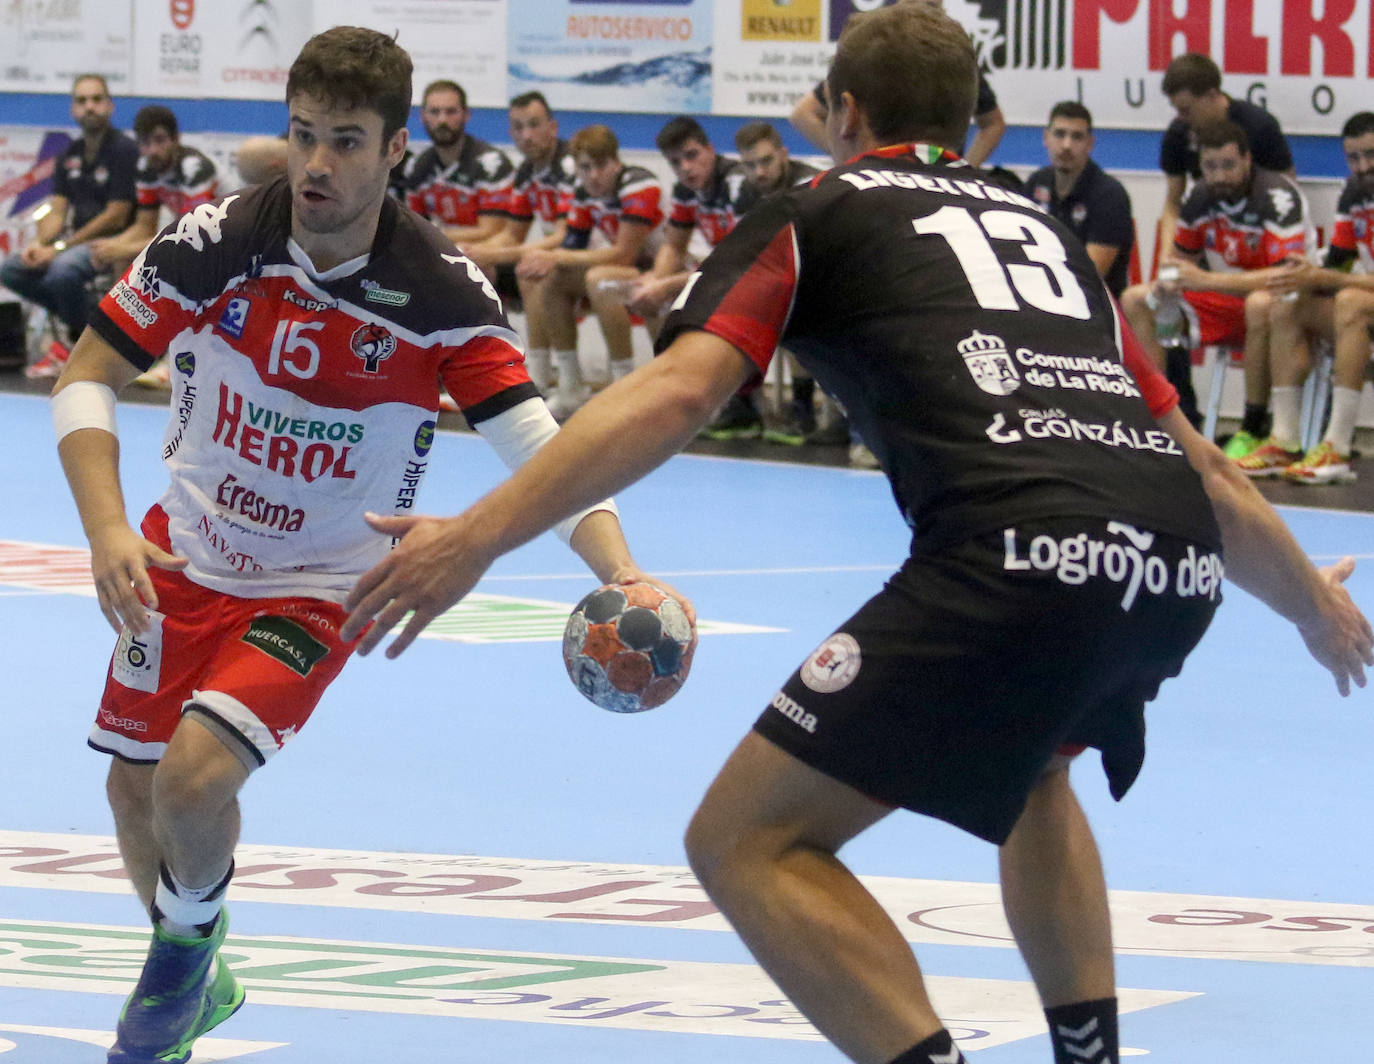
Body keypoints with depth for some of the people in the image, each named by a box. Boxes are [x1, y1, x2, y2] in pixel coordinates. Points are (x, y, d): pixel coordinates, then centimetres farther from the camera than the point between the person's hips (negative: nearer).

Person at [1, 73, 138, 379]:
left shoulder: (124, 150, -11)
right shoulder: (70, 155, 12)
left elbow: (116, 217, -16)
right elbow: (57, 210, 9)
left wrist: (60, 247, -17)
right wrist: (40, 243, -14)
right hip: (77, 241, 8)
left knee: (63, 269, -35)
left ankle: (78, 339, -9)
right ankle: (80, 318, -1)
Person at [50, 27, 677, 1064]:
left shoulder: (440, 293, -21)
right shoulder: (217, 240, -16)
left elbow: (542, 449, -22)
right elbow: (87, 378, -8)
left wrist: (620, 574, -39)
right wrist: (106, 529, -23)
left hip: (319, 587, -3)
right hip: (185, 557, 3)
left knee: (196, 773, -22)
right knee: (135, 789, 10)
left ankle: (190, 940, 13)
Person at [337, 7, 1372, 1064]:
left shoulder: (816, 215, 17)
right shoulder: (1040, 225, 32)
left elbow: (676, 393, 0)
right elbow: (1193, 455, 36)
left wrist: (477, 536, -2)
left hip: (1024, 559, -7)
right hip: (1178, 568, 7)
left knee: (745, 840, 1)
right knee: (1031, 761, 38)